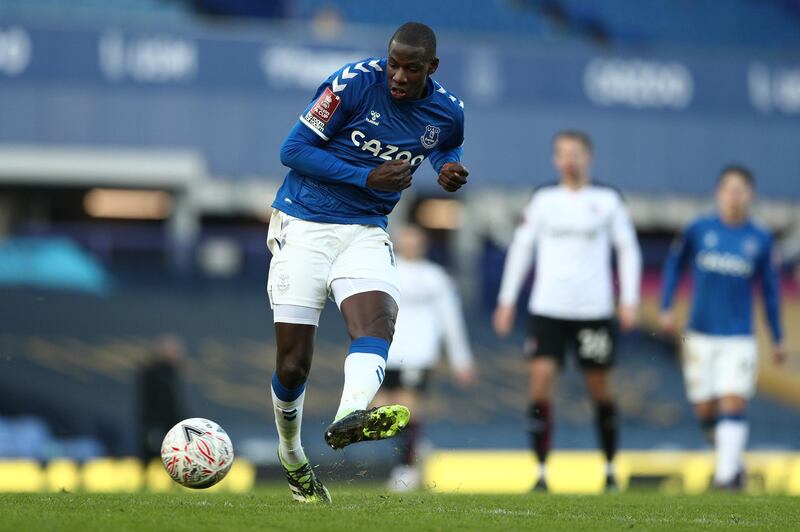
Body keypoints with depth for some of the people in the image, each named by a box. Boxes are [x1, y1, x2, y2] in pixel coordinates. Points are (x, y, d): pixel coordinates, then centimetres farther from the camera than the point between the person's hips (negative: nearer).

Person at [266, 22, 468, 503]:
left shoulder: (447, 112, 0)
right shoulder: (355, 83, -13)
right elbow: (294, 149, -11)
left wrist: (451, 170, 1)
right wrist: (367, 178, -19)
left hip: (366, 232, 3)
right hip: (303, 226, -3)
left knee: (377, 320, -29)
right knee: (292, 364, -3)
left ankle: (349, 417, -55)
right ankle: (292, 458, 22)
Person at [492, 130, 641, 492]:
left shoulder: (607, 201, 4)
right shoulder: (542, 200, 8)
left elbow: (628, 250, 7)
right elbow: (521, 248, 12)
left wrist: (629, 300, -2)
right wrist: (507, 300, 7)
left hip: (594, 310, -1)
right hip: (547, 309, 1)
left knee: (599, 390, 6)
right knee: (541, 381, -12)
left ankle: (610, 469, 21)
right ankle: (542, 472, -8)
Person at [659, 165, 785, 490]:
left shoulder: (760, 240, 0)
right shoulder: (699, 229, 0)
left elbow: (770, 290, 9)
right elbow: (675, 264, 13)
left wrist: (778, 340, 13)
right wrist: (666, 308, 5)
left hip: (739, 338, -1)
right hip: (701, 335, 1)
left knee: (733, 404, -13)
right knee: (705, 411, 4)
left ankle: (727, 474, -13)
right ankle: (731, 458, 28)